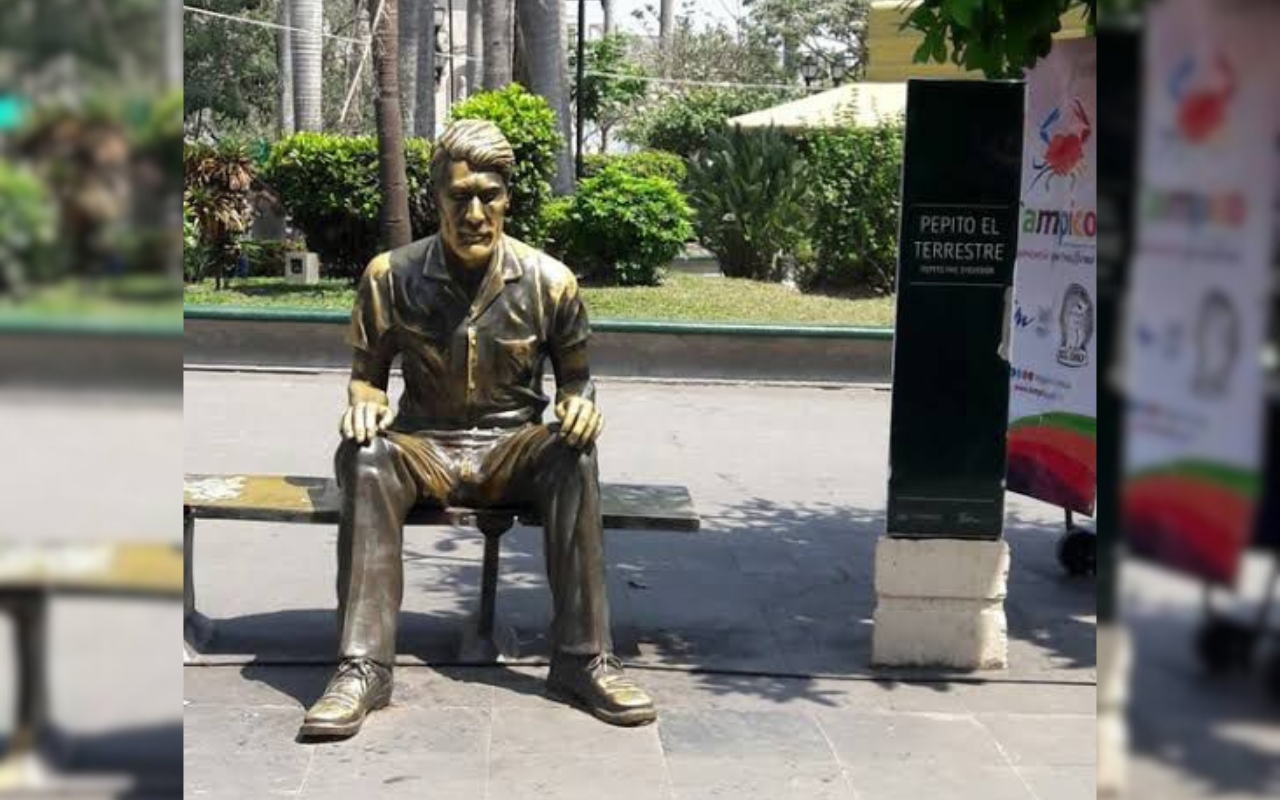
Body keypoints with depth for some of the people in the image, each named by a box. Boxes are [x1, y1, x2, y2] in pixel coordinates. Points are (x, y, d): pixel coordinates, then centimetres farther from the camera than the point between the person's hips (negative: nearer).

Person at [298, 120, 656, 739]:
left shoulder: (549, 281, -3)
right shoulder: (391, 276, -4)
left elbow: (574, 375, 9)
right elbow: (367, 372, 7)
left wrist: (579, 405, -16)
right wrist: (365, 402, -17)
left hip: (511, 452, 0)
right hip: (422, 449, 0)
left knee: (573, 455, -33)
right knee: (363, 455, -33)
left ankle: (583, 659, -27)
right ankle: (363, 666, -35)